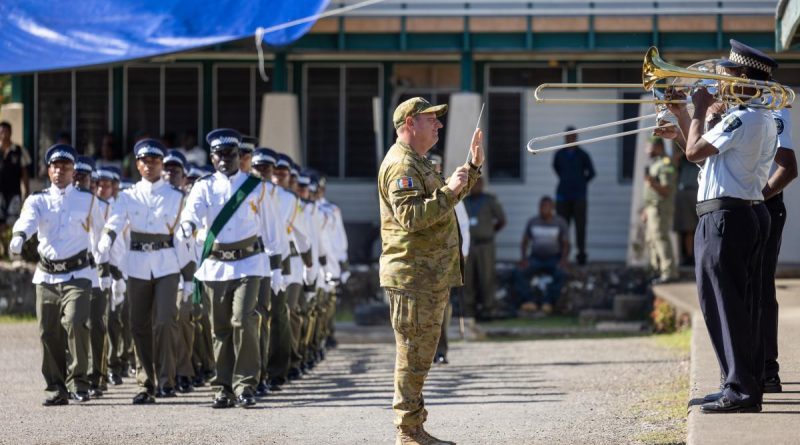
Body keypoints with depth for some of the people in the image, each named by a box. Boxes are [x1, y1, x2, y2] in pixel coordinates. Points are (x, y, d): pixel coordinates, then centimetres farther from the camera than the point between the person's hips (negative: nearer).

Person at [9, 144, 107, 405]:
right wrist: (19, 236, -37)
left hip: (77, 274, -2)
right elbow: (28, 220, -15)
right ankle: (56, 389, 12)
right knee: (49, 333, 2)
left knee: (75, 322, -21)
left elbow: (99, 233, 18)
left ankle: (78, 382, -12)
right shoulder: (37, 200, 7)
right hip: (46, 276, 2)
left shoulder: (87, 201, 8)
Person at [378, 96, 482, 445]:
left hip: (431, 278, 11)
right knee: (413, 356, -8)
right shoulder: (401, 164, -13)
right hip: (413, 276, -11)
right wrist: (448, 190, -27)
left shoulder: (417, 163, 22)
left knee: (420, 356, 13)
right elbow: (410, 216, -25)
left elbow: (444, 203, 34)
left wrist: (473, 167, 26)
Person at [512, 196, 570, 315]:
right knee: (517, 273, -27)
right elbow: (524, 242, 11)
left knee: (559, 274, -37)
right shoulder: (532, 222, 9)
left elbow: (566, 244, 1)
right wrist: (524, 258, -8)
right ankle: (529, 301, -36)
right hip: (535, 258, 2)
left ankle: (548, 302, -37)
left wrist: (563, 260, -18)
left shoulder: (560, 223, 3)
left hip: (554, 258, -2)